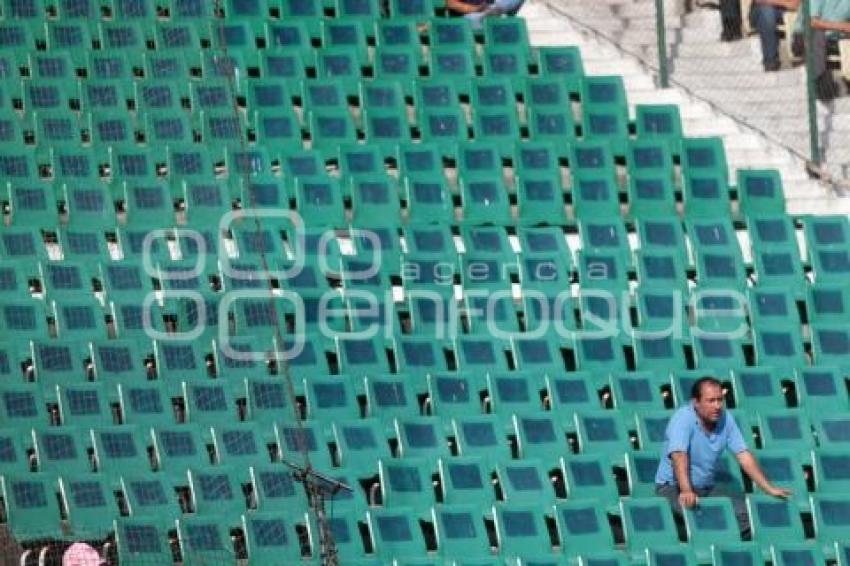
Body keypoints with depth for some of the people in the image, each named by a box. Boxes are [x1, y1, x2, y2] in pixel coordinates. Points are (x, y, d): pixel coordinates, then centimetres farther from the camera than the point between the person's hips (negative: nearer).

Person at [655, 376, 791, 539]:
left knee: (746, 510, -14)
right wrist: (686, 491, -48)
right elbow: (679, 456, -32)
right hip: (673, 487, -6)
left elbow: (743, 455, 2)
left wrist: (769, 489, -6)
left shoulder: (725, 419, -1)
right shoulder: (683, 418, -18)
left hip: (707, 487, 6)